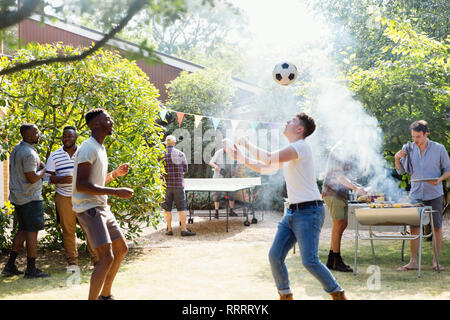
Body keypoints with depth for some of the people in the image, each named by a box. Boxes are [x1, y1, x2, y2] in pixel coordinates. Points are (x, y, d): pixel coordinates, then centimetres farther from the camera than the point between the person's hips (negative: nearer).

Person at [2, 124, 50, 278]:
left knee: (23, 230, 15)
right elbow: (32, 178, -23)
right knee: (32, 231, -3)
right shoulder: (29, 153, -19)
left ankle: (10, 266, 14)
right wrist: (43, 170, -6)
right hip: (31, 198, -9)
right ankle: (31, 269, 2)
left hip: (17, 196, 9)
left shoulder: (15, 150, 12)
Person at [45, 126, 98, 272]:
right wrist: (61, 179, -16)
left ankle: (96, 259, 7)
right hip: (64, 198, 0)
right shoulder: (55, 156, 5)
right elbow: (48, 177, 3)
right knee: (68, 230, 3)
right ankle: (72, 261, 13)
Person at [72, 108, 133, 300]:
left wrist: (115, 174, 11)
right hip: (88, 208, -10)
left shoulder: (100, 148, 17)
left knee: (121, 249, 16)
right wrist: (115, 192, -23)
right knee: (107, 257, -17)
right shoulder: (88, 148, -15)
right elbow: (82, 185, -24)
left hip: (102, 207, 10)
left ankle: (105, 295, 27)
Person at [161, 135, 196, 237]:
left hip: (165, 185, 1)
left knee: (167, 209, 8)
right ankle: (184, 229, 3)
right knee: (182, 208, 4)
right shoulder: (180, 154, -2)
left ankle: (169, 229, 11)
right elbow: (185, 170, 7)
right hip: (178, 184, -1)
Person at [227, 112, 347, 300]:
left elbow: (270, 159, -23)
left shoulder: (301, 147, -12)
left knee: (310, 261, -14)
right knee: (275, 256, 2)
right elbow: (266, 168, 26)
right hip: (292, 212, 9)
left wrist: (247, 145, -10)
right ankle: (285, 295, 17)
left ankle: (338, 294, 4)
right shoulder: (289, 151, 18)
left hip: (309, 212, -9)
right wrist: (241, 157, 17)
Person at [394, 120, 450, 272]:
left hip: (434, 194, -1)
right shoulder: (409, 148, 1)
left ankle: (436, 261, 13)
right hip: (416, 194, 1)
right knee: (414, 228, -2)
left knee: (437, 227, 3)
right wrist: (397, 159, -9)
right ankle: (413, 261, 4)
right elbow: (400, 170, 11)